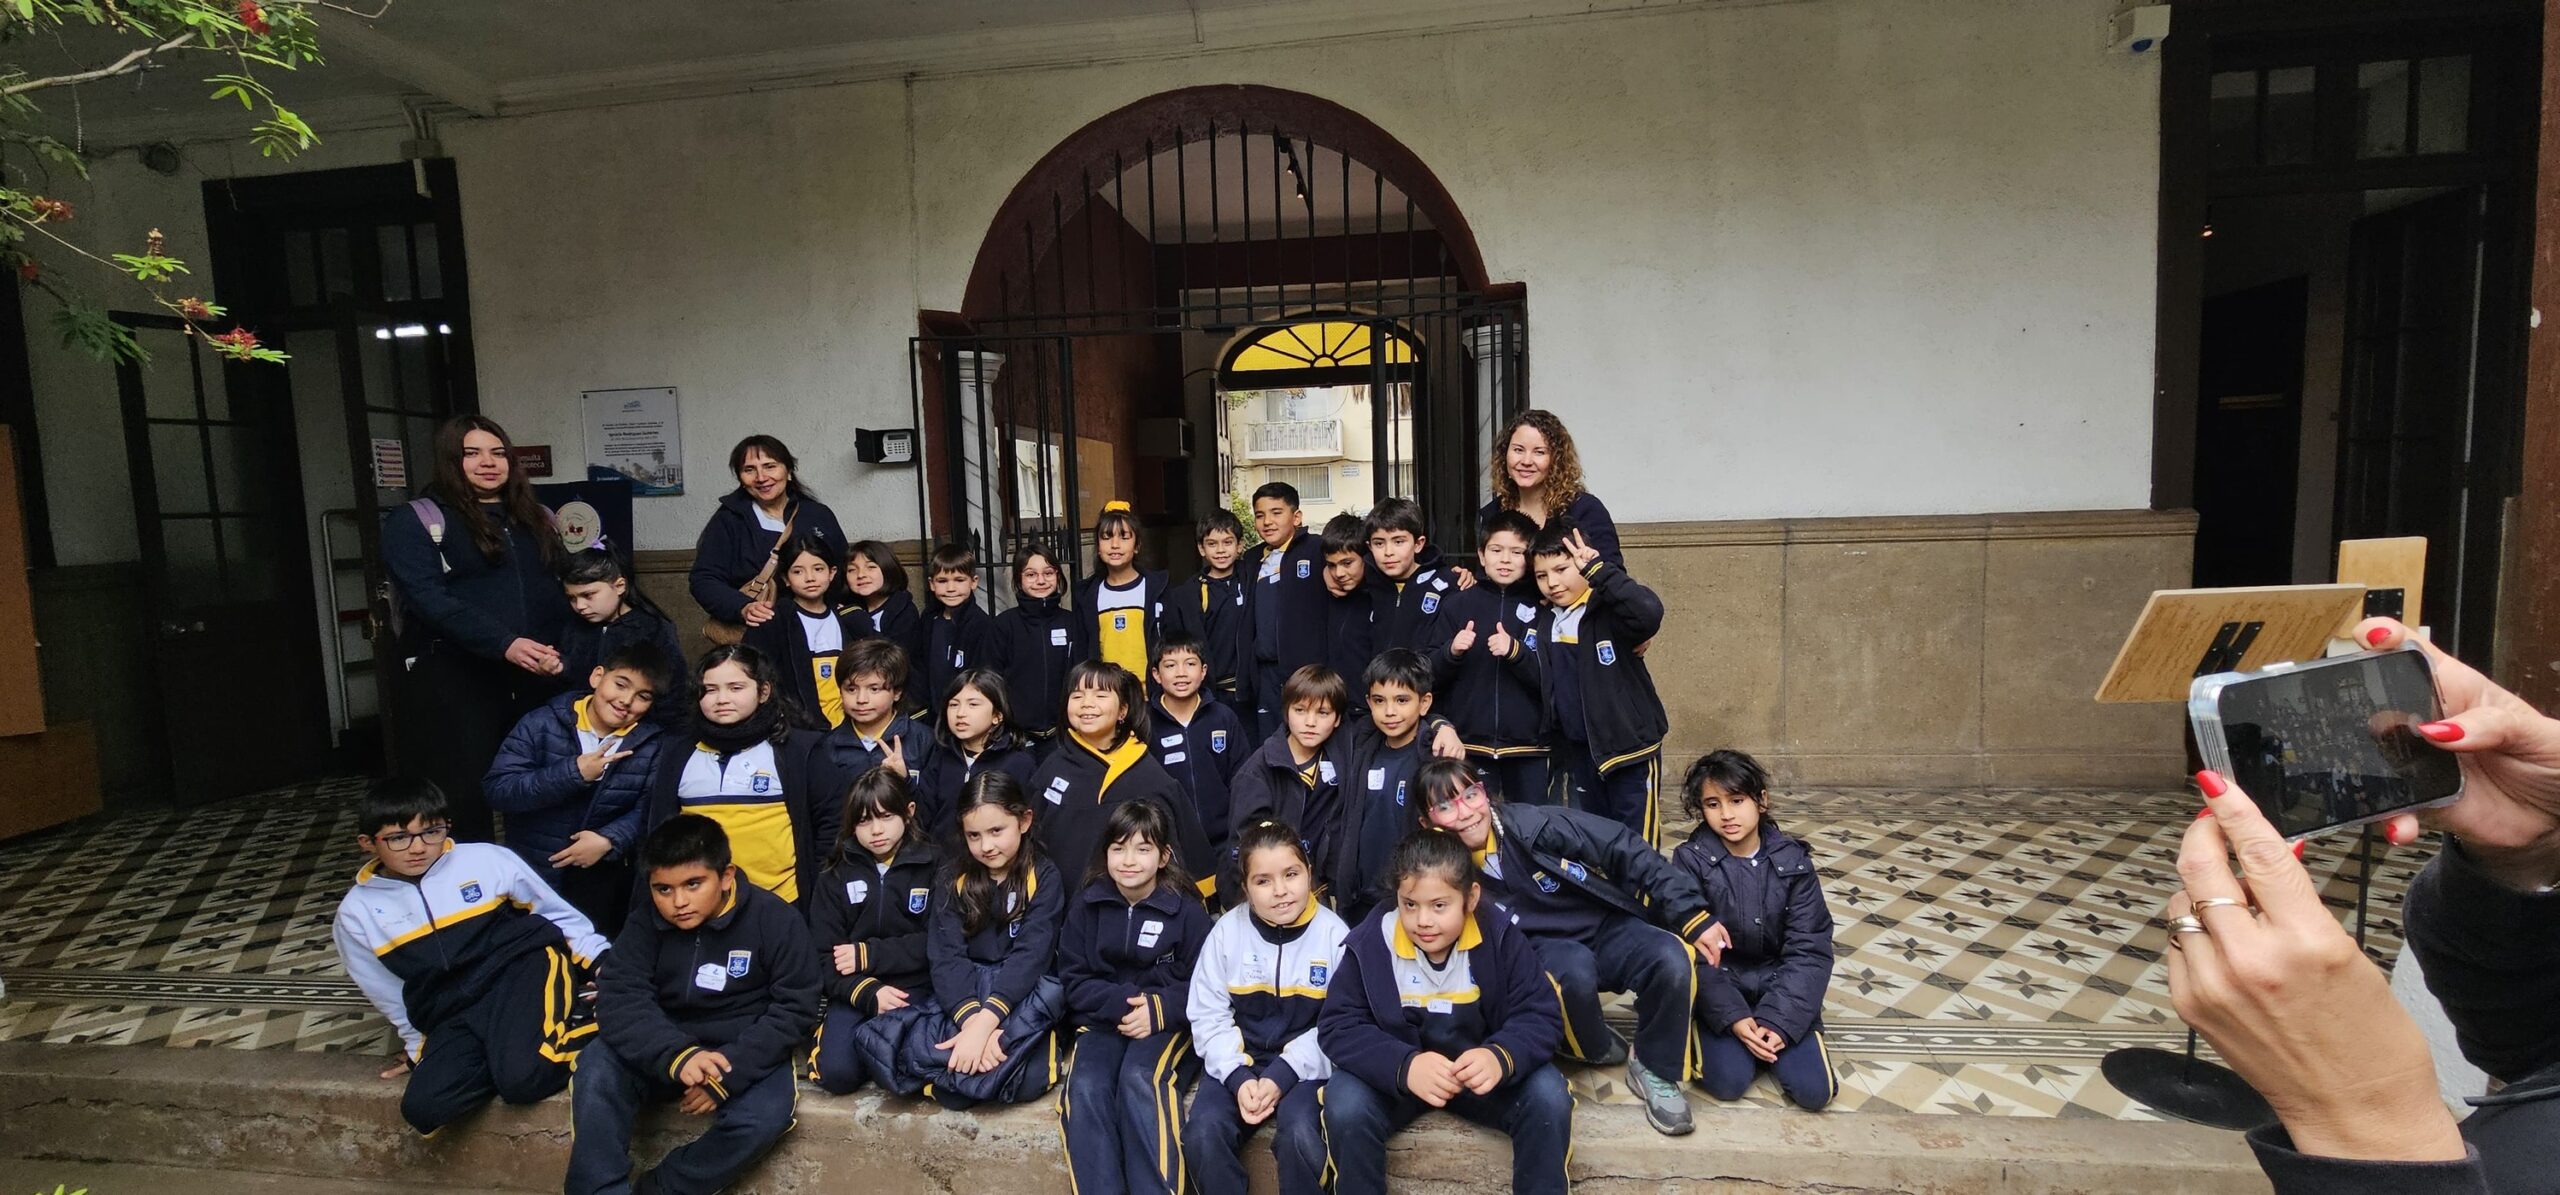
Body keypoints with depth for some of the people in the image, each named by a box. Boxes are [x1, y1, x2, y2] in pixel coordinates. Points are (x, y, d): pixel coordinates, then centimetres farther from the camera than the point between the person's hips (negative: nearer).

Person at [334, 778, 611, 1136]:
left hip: (523, 969, -4)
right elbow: (389, 994, 19)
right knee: (423, 1108, -24)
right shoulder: (357, 913, 5)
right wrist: (420, 1045, 22)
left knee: (524, 1079, -31)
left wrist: (603, 961, 3)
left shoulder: (487, 859, -2)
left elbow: (557, 912, 9)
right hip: (454, 1015, 4)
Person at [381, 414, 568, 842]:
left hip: (536, 677, 4)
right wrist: (504, 643, -25)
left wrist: (560, 650, -5)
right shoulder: (416, 521, 1)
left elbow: (562, 589, 14)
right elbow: (427, 599, -13)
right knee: (462, 798, 0)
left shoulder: (536, 518, 17)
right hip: (452, 679, -4)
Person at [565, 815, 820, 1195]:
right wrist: (676, 1055, -33)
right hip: (665, 1051, 3)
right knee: (597, 1067, -24)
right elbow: (620, 998, -15)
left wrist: (731, 1071, -24)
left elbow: (793, 1009, -12)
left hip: (747, 1054, -3)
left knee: (766, 1114, -30)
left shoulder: (774, 919, -13)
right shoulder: (645, 923, -4)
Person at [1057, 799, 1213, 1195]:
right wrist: (1121, 1002, -16)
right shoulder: (1086, 906, 4)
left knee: (1139, 1080, -31)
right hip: (1103, 1021, 2)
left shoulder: (1185, 909, -3)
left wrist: (1158, 1010, -19)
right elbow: (1074, 981, 3)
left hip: (1168, 1024, -2)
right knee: (1085, 1088, -27)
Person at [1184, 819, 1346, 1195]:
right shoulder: (1227, 930, -3)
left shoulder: (1333, 934, -8)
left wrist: (1283, 1075, -18)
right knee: (1202, 1134, -24)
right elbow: (1208, 1016, -1)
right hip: (1238, 1063, 2)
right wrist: (1238, 1076, -16)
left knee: (1300, 1137, -29)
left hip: (1303, 1066, -2)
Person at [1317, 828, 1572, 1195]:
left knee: (1549, 1097, -24)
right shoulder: (1370, 943, -15)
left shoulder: (1500, 939, -13)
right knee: (1345, 1104, -29)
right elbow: (1338, 1027, -17)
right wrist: (1404, 1066, -35)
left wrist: (1501, 1057, -37)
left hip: (1481, 1073, 1)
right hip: (1394, 1077, -1)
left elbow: (1540, 1017, -13)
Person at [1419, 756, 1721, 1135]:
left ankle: (1654, 1069, -2)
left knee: (1672, 960, -29)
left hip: (1607, 929, 1)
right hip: (1544, 950, 0)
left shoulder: (1534, 824, -20)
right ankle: (1596, 1049, -1)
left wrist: (1694, 915, -19)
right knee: (1575, 969, -36)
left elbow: (1625, 850, -18)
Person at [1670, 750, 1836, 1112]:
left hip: (1778, 986, 2)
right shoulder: (1691, 860, -12)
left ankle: (1769, 1035, 14)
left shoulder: (1793, 861, -7)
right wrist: (1734, 1017, -22)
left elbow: (1810, 951, -8)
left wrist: (1778, 1021, -19)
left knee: (1814, 1090, -14)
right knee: (1728, 1082, -22)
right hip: (1717, 987, -2)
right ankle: (1716, 1037, 10)